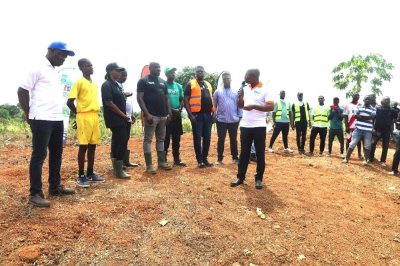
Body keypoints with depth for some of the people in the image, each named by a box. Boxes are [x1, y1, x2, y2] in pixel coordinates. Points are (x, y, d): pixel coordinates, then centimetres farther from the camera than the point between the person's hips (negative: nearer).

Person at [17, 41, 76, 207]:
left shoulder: (54, 71, 18)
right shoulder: (37, 68, -7)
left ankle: (55, 187, 26)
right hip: (41, 120, -9)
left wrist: (58, 113, 14)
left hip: (57, 119, 9)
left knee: (56, 153, 14)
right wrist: (28, 114, -4)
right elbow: (22, 91, -8)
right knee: (39, 155, -4)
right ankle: (35, 194, 4)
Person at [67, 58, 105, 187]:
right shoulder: (79, 82, -6)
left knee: (92, 146, 10)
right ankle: (81, 176, 5)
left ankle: (90, 173, 19)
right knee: (83, 146, -3)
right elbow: (70, 102, -10)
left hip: (95, 117, 7)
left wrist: (95, 113, 14)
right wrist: (79, 113, -2)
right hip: (84, 117, -7)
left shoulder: (94, 84, 16)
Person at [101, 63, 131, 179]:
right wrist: (123, 115, -14)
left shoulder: (116, 84, 17)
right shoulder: (107, 85, -12)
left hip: (119, 118, 9)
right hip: (115, 119, -9)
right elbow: (109, 103, -18)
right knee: (122, 142, -11)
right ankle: (119, 170, -4)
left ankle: (116, 168, 20)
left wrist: (124, 115, 11)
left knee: (117, 142, 12)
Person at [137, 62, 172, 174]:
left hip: (163, 115, 7)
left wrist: (169, 113, 8)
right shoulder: (143, 81, -3)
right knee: (148, 139, -1)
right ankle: (149, 165, 4)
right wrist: (147, 114, -18)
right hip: (151, 115, -6)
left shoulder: (163, 82, 16)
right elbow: (140, 98, -10)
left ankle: (162, 162, 21)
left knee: (161, 139, 12)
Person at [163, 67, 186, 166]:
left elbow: (182, 99, 14)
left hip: (177, 115, 5)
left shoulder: (179, 86, 12)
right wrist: (172, 110, -15)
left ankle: (177, 159, 17)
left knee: (176, 138, 9)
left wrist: (179, 109, -5)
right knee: (166, 138, -1)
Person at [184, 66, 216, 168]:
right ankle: (199, 160, 7)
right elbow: (186, 100, -6)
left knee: (207, 137, 7)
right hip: (197, 114, -5)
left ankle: (205, 158, 17)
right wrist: (190, 114, -14)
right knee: (197, 137, -2)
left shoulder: (208, 84, 18)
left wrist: (213, 113, 11)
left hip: (208, 114, 6)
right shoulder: (191, 84, 0)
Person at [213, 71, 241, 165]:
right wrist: (214, 116, 0)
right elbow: (214, 105, 5)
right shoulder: (217, 92, 3)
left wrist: (240, 116, 3)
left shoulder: (236, 92, 6)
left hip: (234, 120, 1)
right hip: (221, 120, -1)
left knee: (233, 139, 9)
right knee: (221, 139, 4)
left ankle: (235, 158, 20)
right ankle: (220, 158, 12)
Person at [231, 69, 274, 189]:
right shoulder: (245, 89, 10)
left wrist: (254, 106, -19)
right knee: (244, 152, 10)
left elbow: (271, 107, -13)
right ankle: (240, 177, 18)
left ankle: (259, 178, 17)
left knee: (260, 153, 5)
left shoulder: (265, 90, -7)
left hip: (259, 126, -5)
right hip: (245, 126, 5)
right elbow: (240, 105, 15)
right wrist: (241, 94, -1)